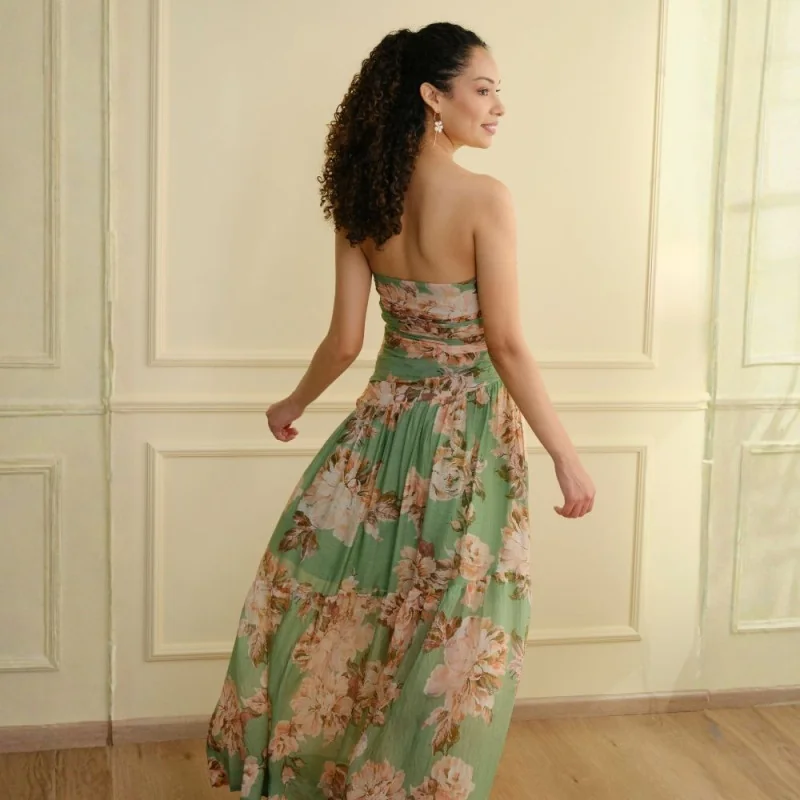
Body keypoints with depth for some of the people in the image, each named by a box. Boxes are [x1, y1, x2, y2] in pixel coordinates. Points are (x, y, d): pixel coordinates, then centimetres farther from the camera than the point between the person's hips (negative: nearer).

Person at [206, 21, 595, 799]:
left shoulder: (364, 200, -2)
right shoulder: (485, 198, -18)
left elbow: (345, 338, 0)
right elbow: (505, 344, -19)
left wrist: (294, 403, 18)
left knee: (338, 592, 21)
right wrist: (566, 456, -12)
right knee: (449, 627, 10)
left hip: (388, 419, 6)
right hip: (466, 432, -5)